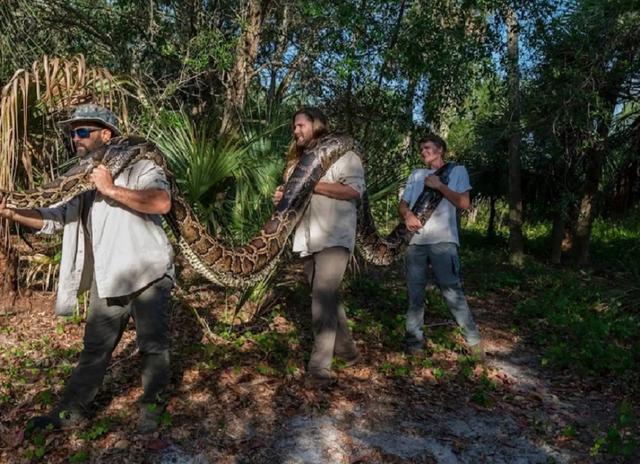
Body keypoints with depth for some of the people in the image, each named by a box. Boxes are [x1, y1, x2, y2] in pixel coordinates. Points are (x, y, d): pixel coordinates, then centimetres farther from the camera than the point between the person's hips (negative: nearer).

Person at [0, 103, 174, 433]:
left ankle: (151, 405, 27)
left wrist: (111, 189, -24)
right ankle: (70, 411, 29)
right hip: (106, 282, 6)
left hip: (148, 277, -5)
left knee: (153, 345, 7)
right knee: (94, 350, 16)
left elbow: (162, 202, -27)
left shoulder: (137, 166, -7)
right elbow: (51, 219, 14)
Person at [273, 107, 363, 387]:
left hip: (333, 240, -8)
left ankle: (319, 369, -10)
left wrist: (312, 184, -17)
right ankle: (347, 351, 28)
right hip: (307, 242, 8)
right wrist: (283, 198, 6)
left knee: (322, 302, -15)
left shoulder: (340, 153, -3)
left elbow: (354, 190, -16)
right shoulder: (300, 161, 23)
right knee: (327, 300, 13)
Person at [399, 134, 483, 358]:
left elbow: (464, 203, -1)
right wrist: (407, 215, -6)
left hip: (442, 241, -4)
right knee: (415, 293, 5)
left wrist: (439, 185, -6)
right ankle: (414, 340, 11)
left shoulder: (457, 171, 10)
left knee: (452, 291, -7)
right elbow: (403, 203, 16)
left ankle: (474, 340, 2)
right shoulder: (416, 174, 22)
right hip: (416, 241, 4)